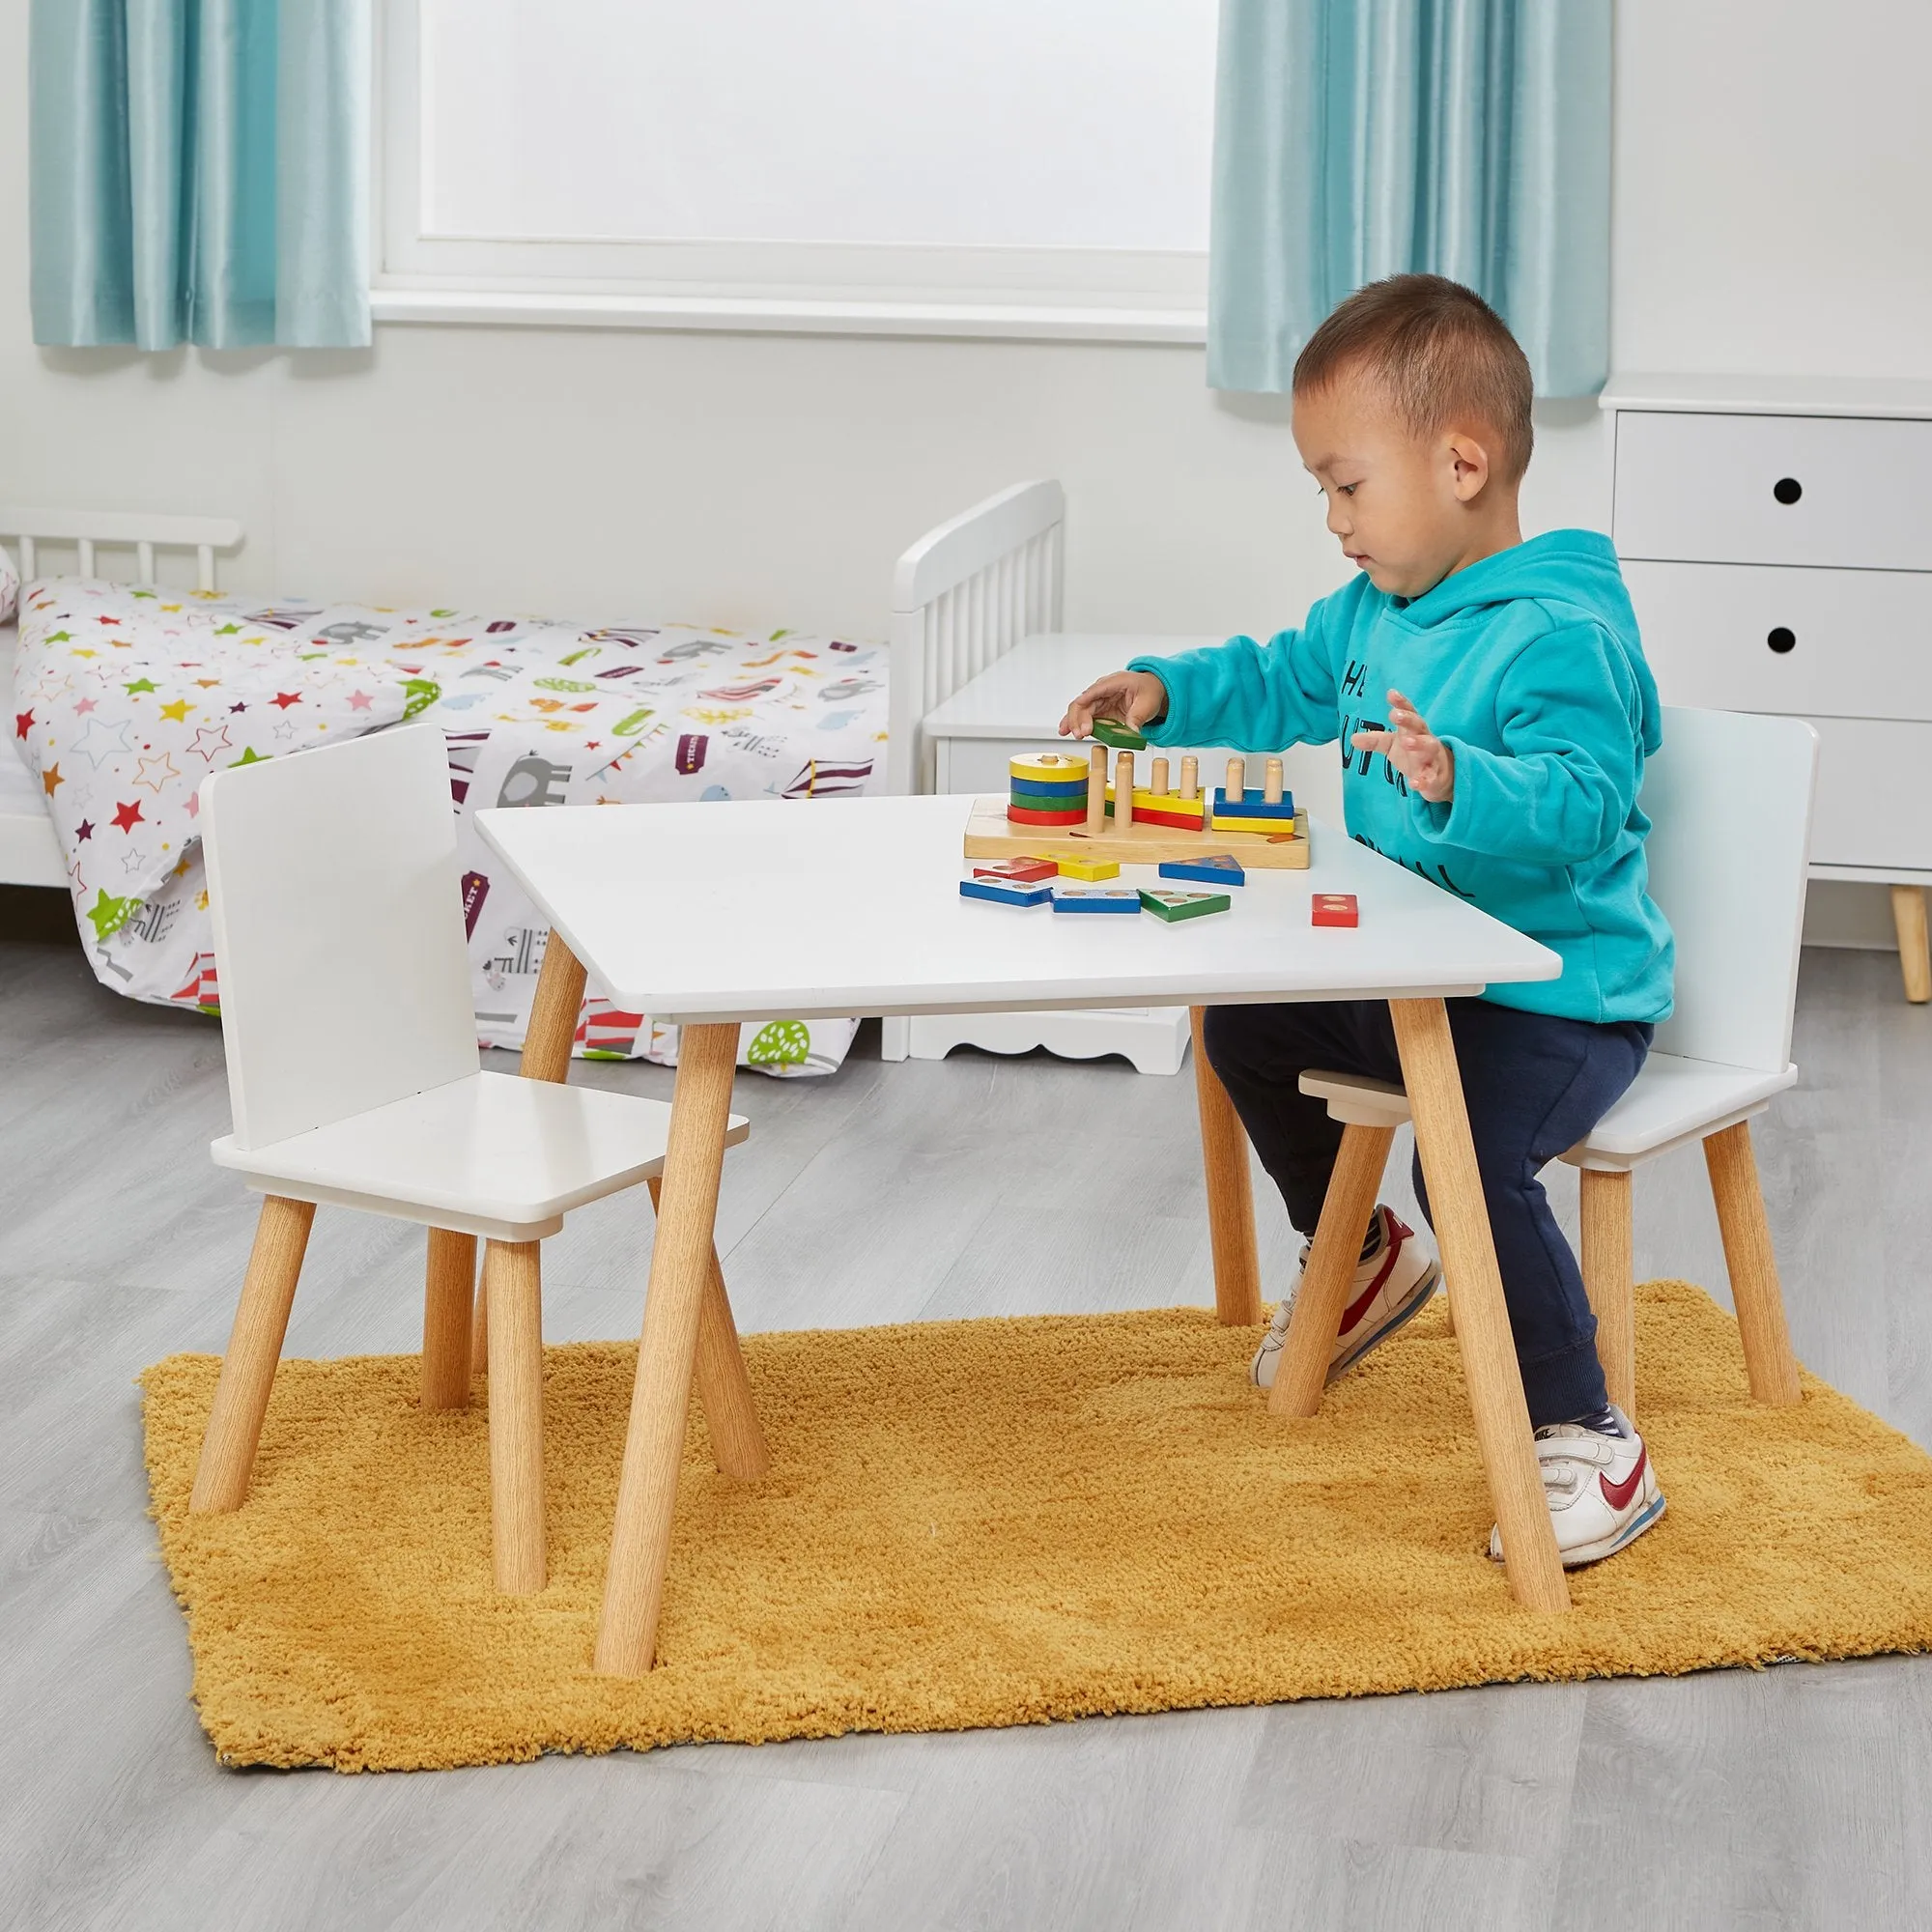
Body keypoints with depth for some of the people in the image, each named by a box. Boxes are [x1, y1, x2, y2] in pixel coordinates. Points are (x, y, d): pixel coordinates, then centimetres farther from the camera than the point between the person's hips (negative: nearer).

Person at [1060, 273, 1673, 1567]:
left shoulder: (1561, 635, -23)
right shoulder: (1376, 611, 6)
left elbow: (1579, 804, -35)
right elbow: (1287, 682, 24)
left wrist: (1461, 780, -50)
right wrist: (1167, 693, 10)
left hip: (1563, 989, -10)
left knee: (1473, 1150, -32)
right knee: (1250, 1025, 18)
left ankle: (1591, 1445, -18)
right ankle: (1362, 1260, 39)